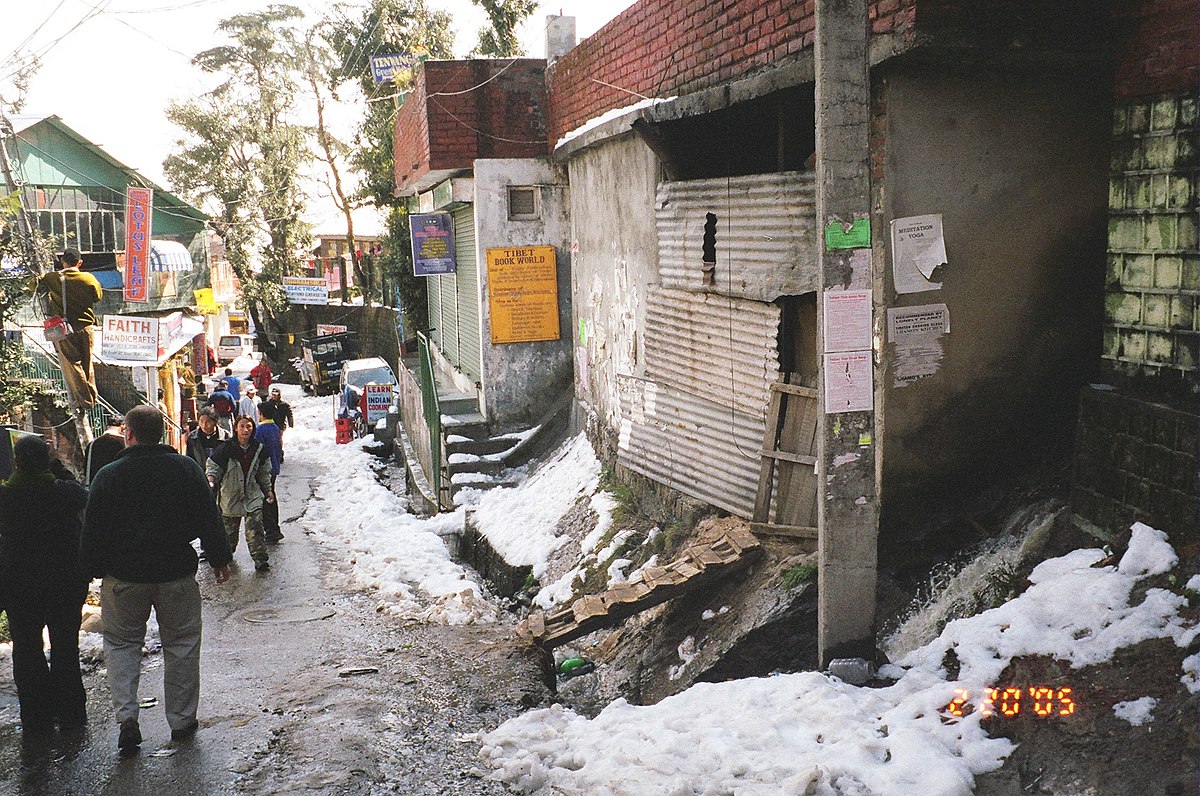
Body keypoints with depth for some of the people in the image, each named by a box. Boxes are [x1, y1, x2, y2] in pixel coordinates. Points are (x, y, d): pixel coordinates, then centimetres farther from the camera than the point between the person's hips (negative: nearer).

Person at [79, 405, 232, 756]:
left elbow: (93, 533, -3)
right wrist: (219, 559, 12)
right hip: (177, 573, 1)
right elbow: (209, 519, 1)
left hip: (124, 576, -1)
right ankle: (181, 720, 18)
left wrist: (95, 570, 11)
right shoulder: (187, 469, -4)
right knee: (181, 644, 12)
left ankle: (126, 716, 0)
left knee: (122, 642, 14)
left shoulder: (108, 476, -8)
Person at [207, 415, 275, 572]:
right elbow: (213, 467, -4)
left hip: (252, 495, 1)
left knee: (255, 528, -10)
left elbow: (264, 473, 14)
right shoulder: (226, 448, -10)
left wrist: (268, 490, 17)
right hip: (230, 496, -1)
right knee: (229, 529, 13)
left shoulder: (258, 448, 0)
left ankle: (260, 559, -7)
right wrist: (211, 481, -22)